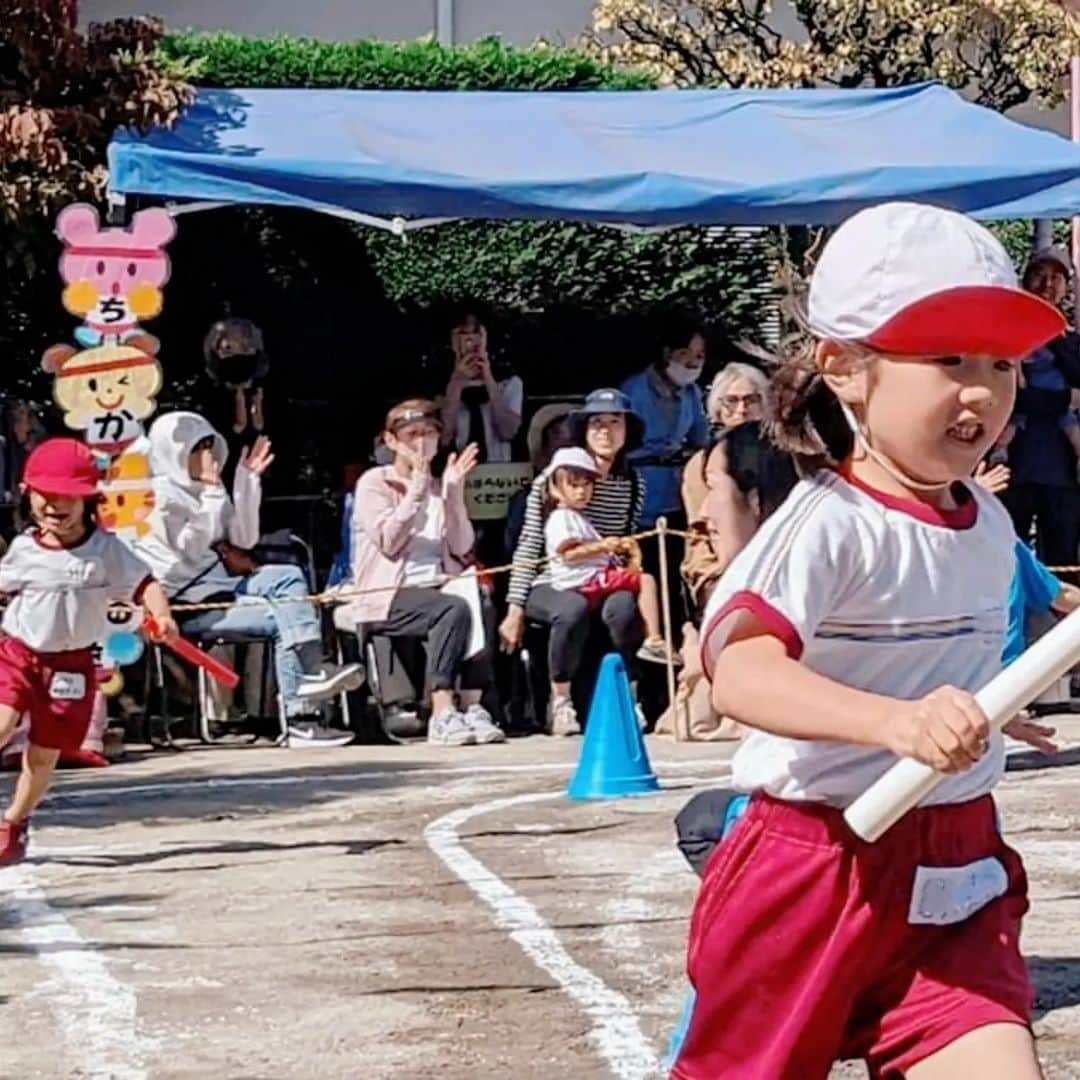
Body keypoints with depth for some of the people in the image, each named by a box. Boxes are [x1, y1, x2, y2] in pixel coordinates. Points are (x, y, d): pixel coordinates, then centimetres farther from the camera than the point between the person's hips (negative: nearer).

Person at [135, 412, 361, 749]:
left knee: (288, 578, -15)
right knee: (282, 620, -21)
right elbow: (190, 550, -20)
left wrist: (247, 482, 4)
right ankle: (299, 719, -21)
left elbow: (244, 540, 11)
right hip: (184, 604, -8)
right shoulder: (162, 494, -9)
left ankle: (310, 672, -28)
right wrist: (212, 493, -22)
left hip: (217, 584, 8)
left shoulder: (203, 491, 15)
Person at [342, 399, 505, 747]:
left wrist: (454, 493, -3)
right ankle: (442, 714, -38)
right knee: (454, 609, -33)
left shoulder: (439, 487, 20)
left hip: (435, 586, 4)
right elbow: (388, 542, -11)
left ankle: (472, 706, -33)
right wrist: (415, 491, -13)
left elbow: (462, 548, 5)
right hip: (388, 595, -4)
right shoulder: (375, 483, 5)